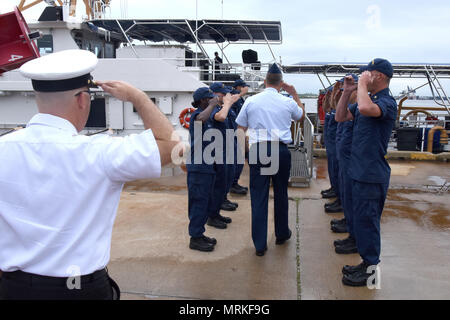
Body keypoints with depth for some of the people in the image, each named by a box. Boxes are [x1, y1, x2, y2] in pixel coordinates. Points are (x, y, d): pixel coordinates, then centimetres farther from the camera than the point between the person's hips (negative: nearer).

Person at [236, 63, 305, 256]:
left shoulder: (251, 101, 3)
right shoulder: (288, 102, 3)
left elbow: (241, 129, 6)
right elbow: (301, 114, 25)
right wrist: (294, 93, 27)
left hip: (257, 150, -1)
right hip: (281, 150, 1)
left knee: (258, 196, 2)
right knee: (281, 193, 17)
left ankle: (260, 244, 5)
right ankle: (282, 234, 33)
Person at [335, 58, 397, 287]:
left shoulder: (386, 102, -17)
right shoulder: (367, 100, 13)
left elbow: (366, 108, -39)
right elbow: (341, 117, 15)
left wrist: (362, 84, -23)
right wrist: (347, 91, 5)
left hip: (371, 175, -10)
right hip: (360, 171, 10)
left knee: (366, 221, -1)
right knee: (361, 220, 17)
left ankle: (370, 270, 14)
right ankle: (366, 263, 31)